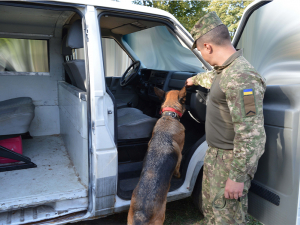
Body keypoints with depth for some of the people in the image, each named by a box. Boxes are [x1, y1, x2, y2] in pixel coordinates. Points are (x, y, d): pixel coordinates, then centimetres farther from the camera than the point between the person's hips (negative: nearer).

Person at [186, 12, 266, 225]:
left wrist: (237, 176, -24)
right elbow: (212, 78, 31)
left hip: (232, 159, -9)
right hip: (216, 152, 9)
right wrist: (195, 79, 48)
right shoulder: (225, 69, 4)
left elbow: (251, 135, -29)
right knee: (210, 207, 24)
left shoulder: (240, 77, -28)